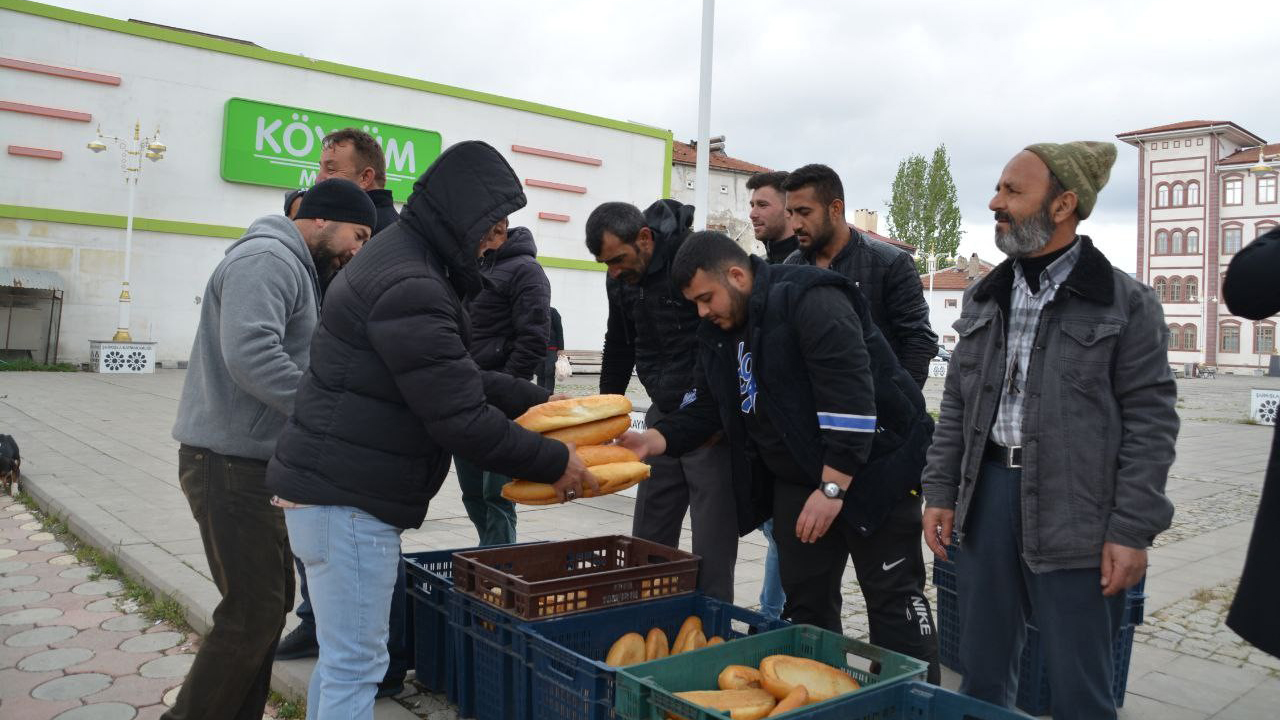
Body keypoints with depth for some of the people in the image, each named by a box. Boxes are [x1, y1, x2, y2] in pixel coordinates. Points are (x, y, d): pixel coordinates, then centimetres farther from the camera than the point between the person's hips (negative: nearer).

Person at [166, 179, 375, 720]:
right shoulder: (267, 258, -14)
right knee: (253, 612, -6)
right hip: (230, 461, -11)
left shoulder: (294, 269, 19)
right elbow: (249, 353, -28)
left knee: (270, 600, 15)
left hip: (256, 460, 11)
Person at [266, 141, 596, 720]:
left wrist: (537, 401, 12)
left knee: (342, 655, 21)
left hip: (333, 486, 11)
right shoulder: (411, 288, -23)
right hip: (347, 498, -11)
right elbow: (461, 421, -23)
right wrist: (554, 462, -12)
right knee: (356, 666, 0)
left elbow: (455, 376, 18)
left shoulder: (400, 258, 12)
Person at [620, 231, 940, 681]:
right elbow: (705, 408, 8)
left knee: (893, 597, 0)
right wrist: (654, 440, -9)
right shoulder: (718, 332, 7)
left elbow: (850, 397, -27)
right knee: (806, 600, 13)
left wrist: (832, 488, -28)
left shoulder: (811, 302, -20)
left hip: (870, 470, -8)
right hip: (795, 479, 8)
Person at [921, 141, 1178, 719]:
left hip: (1075, 510, -4)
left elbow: (1150, 422, -5)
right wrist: (940, 492, 7)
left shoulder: (1126, 303, -3)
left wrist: (1132, 530, -10)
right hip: (986, 493, 5)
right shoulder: (984, 299, 12)